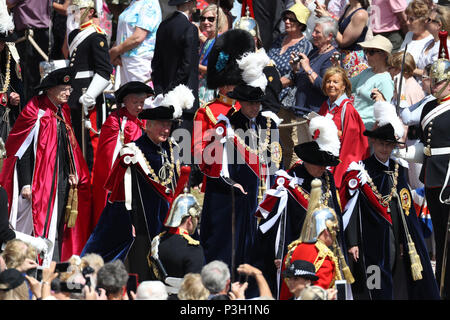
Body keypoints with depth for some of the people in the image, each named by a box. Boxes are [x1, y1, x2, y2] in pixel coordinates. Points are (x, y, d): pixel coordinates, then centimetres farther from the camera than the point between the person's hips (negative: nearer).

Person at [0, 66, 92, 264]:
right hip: (40, 181, -8)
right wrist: (26, 184, -20)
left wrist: (74, 173, 11)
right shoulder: (36, 113, -11)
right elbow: (23, 150, -14)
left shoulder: (63, 112, 13)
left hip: (62, 181, 8)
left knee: (58, 231, 7)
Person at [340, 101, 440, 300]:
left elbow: (405, 208, 14)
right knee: (373, 290, -7)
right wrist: (352, 242, -11)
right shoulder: (361, 170, -3)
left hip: (395, 237, 5)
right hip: (371, 237, -5)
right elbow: (352, 208, -6)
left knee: (399, 288, 3)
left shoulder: (398, 170, 13)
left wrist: (404, 240, 10)